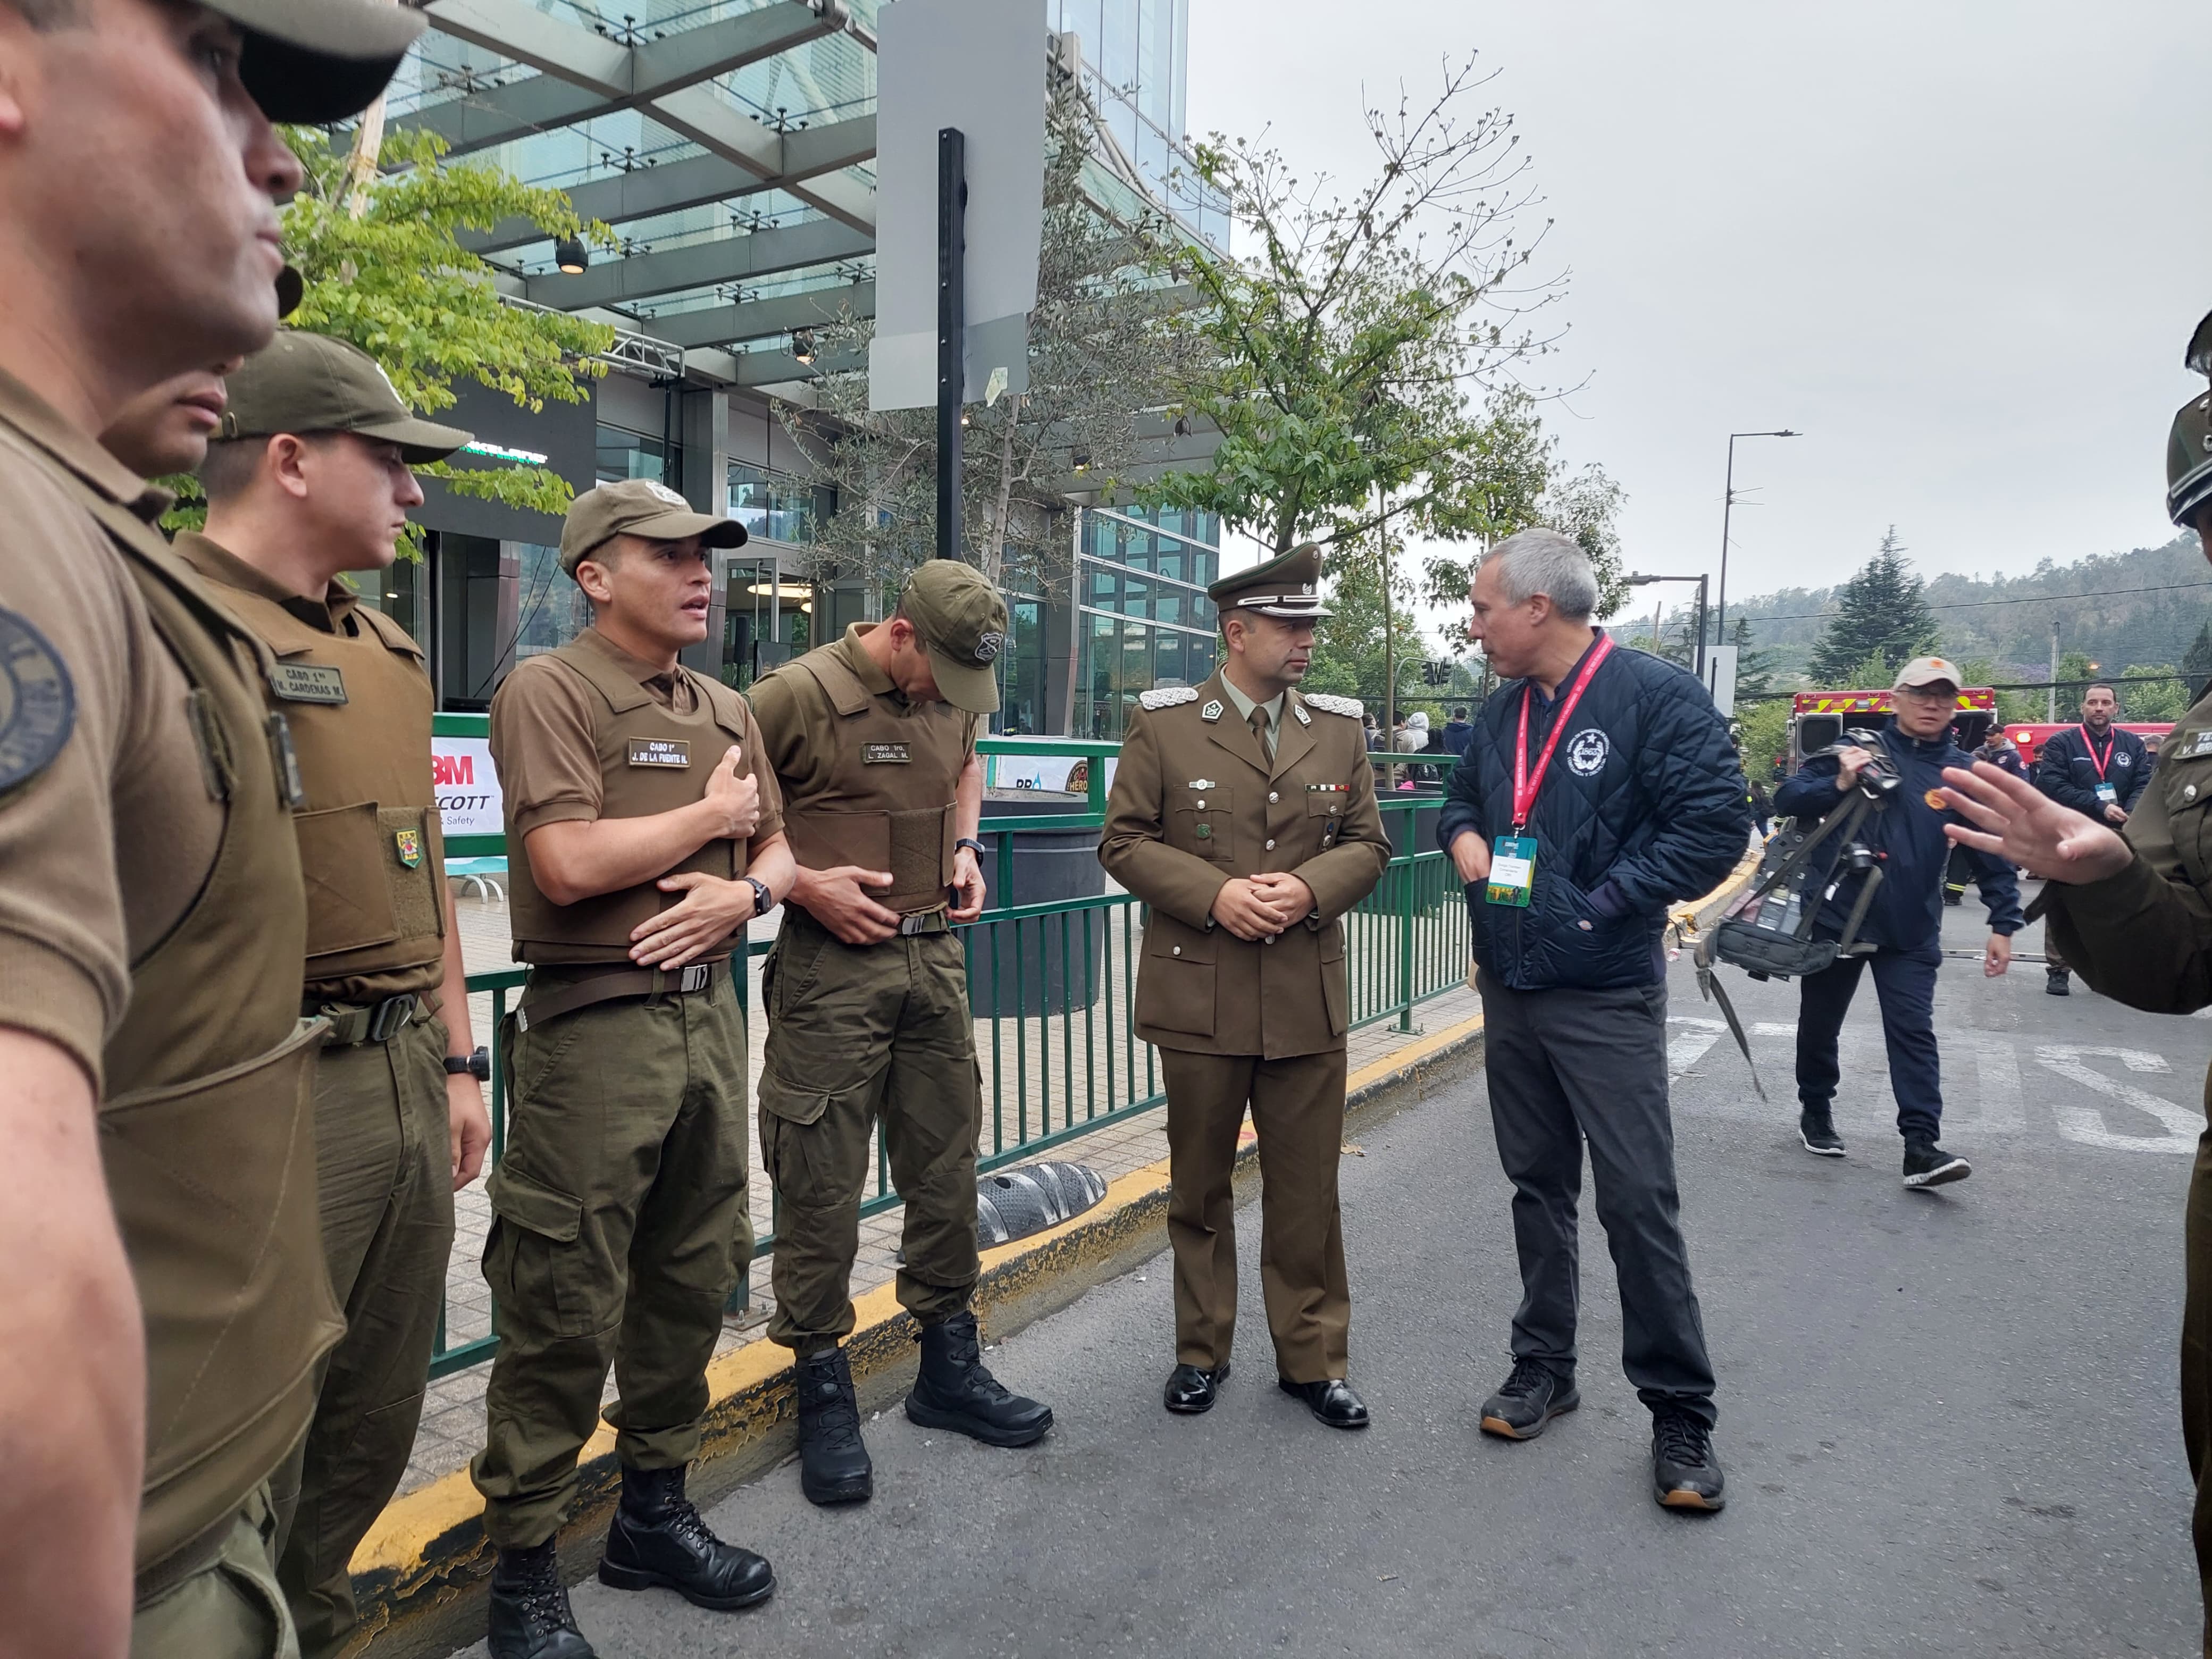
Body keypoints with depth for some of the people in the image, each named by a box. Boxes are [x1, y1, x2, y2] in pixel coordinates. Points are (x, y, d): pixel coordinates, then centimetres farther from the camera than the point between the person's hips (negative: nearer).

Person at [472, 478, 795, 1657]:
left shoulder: (725, 710, 14)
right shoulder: (549, 689, -9)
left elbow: (778, 846, 17)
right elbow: (568, 863, -20)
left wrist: (745, 890, -6)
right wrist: (712, 814, -8)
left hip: (708, 1016, 7)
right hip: (595, 1028, -7)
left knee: (691, 1283, 16)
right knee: (564, 1310, 1)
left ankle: (654, 1513, 34)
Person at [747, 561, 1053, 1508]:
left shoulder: (953, 700, 7)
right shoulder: (798, 695, -12)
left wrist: (964, 847, 10)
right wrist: (801, 882, -16)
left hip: (936, 958, 6)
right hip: (832, 967, -6)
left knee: (947, 1169, 13)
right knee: (822, 1183, 2)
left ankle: (949, 1367, 30)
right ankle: (822, 1391, 19)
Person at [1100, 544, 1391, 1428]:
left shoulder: (1339, 726, 7)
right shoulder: (1163, 723, -2)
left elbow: (1367, 843, 8)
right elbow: (1124, 840, -3)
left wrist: (1309, 889, -12)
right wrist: (1214, 895, -16)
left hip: (1309, 997, 2)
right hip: (1199, 997, -2)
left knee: (1307, 1190, 10)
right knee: (1199, 1186, 13)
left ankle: (1313, 1356, 27)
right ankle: (1202, 1350, 30)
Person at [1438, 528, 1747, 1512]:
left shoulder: (1655, 697, -12)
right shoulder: (1501, 711, 10)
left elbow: (1717, 826, -17)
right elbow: (1460, 798, 25)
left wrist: (1605, 901, -16)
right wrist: (1462, 836, 2)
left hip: (1605, 1001, -6)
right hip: (1509, 992, 7)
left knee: (1638, 1200, -3)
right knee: (1538, 1186, 16)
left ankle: (1680, 1415, 13)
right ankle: (1543, 1368, 30)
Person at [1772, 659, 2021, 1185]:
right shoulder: (1855, 751, -3)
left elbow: (1992, 854, 5)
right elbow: (1787, 800, -9)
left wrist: (2003, 925, -1)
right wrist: (1838, 785, -26)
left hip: (1912, 933, 1)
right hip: (1835, 918, -1)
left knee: (1913, 1033, -5)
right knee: (1820, 1024, 13)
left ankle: (1922, 1146, -7)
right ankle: (1815, 1111, 33)